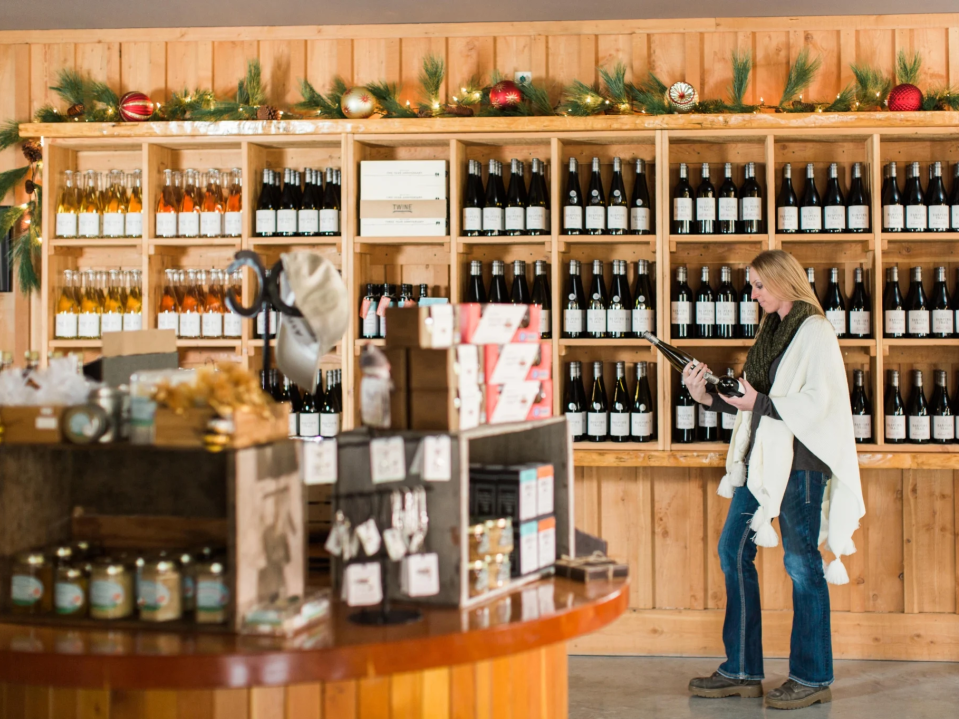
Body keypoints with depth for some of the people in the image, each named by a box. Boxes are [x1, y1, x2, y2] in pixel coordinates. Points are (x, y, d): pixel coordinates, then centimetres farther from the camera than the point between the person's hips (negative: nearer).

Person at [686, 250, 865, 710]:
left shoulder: (814, 332, -8)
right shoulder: (772, 331, 17)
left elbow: (817, 401, -18)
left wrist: (760, 403, -17)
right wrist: (708, 397, 5)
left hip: (798, 462, -9)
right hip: (760, 458, 9)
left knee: (801, 563, -2)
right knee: (734, 551, 8)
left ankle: (812, 677, 9)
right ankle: (742, 671, 16)